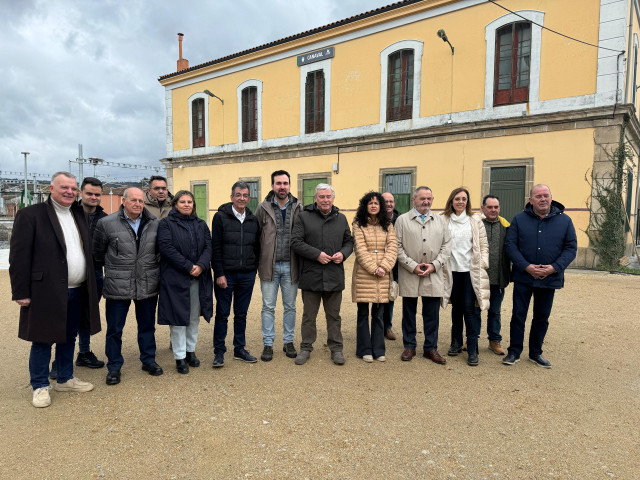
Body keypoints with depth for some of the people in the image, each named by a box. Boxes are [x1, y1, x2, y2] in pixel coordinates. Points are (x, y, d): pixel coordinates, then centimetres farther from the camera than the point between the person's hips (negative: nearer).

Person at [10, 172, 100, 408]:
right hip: (46, 293, -6)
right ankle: (40, 386, 23)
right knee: (43, 341, 7)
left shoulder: (80, 215, 12)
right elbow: (19, 257, -10)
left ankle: (65, 379, 33)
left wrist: (89, 287, 10)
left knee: (68, 339, 18)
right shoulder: (30, 215, -7)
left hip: (77, 292, 6)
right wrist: (21, 292, -12)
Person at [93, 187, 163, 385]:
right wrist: (113, 269, 12)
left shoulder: (154, 224, 2)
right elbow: (98, 253, 5)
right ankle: (114, 367, 25)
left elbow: (160, 250, 13)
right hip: (118, 286, -2)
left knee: (147, 326, 16)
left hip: (148, 285, 2)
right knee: (114, 329, 8)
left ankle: (148, 360, 33)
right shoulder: (106, 223, -5)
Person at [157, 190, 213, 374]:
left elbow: (208, 246, 4)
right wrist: (189, 267, -17)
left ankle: (191, 350, 26)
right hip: (175, 279, -4)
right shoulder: (166, 224, 0)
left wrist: (201, 265, -14)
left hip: (199, 278, 5)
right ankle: (180, 357, 11)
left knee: (194, 316, 12)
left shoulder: (201, 225, 14)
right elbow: (167, 248, -12)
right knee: (178, 317, 1)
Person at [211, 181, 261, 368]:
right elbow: (215, 248, -7)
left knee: (241, 314, 12)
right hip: (226, 275, -4)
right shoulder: (220, 217, -4)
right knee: (222, 314, 4)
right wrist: (219, 274, -12)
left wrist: (253, 270, 7)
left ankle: (240, 349, 24)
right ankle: (219, 352, 16)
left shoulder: (253, 220, 8)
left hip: (247, 275, 4)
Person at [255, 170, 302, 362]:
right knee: (268, 307, 6)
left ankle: (288, 342, 26)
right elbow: (255, 236, 2)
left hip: (290, 266, 1)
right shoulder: (263, 208, 1)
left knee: (290, 306, 11)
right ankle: (268, 344, 18)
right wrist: (257, 262, -2)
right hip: (269, 266, -1)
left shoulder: (298, 208, 3)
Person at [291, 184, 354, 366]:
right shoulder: (304, 217, 0)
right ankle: (306, 347, 24)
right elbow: (296, 242, -7)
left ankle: (336, 348, 25)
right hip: (310, 275, -2)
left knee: (334, 315, 13)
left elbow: (349, 241, 17)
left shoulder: (341, 218, 11)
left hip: (335, 276, 3)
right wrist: (317, 254, -15)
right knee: (309, 315, 9)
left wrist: (343, 253, -4)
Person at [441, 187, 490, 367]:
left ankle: (472, 349, 6)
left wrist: (483, 264, -3)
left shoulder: (475, 220, 5)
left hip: (471, 271, -1)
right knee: (456, 307, 12)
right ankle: (456, 342, 27)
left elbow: (483, 245, 6)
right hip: (452, 270, 1)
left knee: (470, 308, -3)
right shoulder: (444, 220, 4)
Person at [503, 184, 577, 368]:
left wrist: (554, 267, -14)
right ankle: (514, 352, 17)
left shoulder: (565, 220, 1)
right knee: (518, 315, 4)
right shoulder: (519, 219, -1)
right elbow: (510, 244, -5)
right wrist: (526, 266, -16)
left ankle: (536, 353, 28)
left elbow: (571, 248, 1)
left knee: (542, 318, 12)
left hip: (550, 279, 2)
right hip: (523, 277, -1)